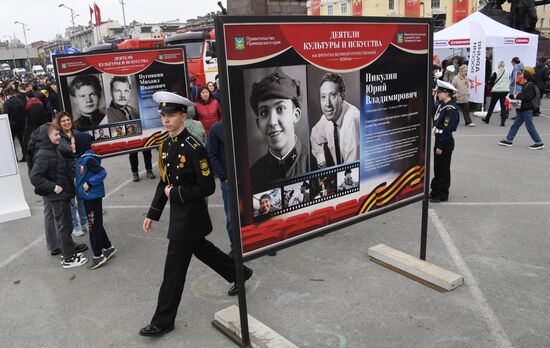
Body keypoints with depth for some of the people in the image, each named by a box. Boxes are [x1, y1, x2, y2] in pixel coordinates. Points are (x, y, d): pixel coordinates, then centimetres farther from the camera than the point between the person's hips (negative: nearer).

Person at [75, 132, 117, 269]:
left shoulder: (88, 159, -20)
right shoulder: (80, 158, 6)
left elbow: (102, 172, -24)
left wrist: (89, 183, -21)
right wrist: (81, 187, 5)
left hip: (93, 196, -9)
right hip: (87, 196, 9)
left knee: (94, 225, -1)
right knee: (96, 224, 17)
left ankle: (98, 256, 9)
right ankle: (108, 248, 29)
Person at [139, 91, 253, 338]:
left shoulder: (194, 148, -22)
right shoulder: (165, 145, 3)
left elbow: (207, 188, -21)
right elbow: (164, 182, 10)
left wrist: (176, 193, -18)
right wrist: (152, 214, 8)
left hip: (190, 215, -9)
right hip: (179, 213, 9)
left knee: (174, 269, 1)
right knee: (202, 249, 25)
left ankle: (163, 321, 17)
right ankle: (239, 273, 46)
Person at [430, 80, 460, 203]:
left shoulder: (450, 109, -18)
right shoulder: (442, 105, 10)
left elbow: (447, 129, -21)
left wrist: (441, 146, -21)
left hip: (445, 142, -9)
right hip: (439, 139, 9)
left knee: (443, 169, 1)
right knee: (437, 167, 17)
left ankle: (442, 194, 12)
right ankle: (435, 191, 29)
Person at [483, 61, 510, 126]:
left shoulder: (496, 73, -11)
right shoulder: (507, 73, 1)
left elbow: (491, 82, -6)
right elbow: (508, 83, 11)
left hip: (496, 91, -3)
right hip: (505, 91, 4)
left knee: (491, 105, 9)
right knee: (503, 106, 5)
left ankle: (487, 119, 20)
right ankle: (503, 122, 0)